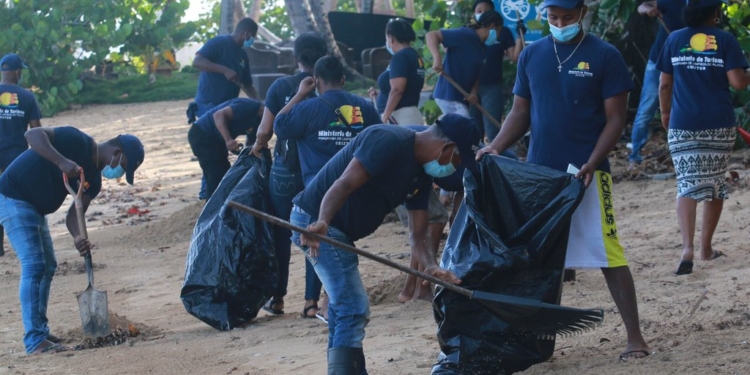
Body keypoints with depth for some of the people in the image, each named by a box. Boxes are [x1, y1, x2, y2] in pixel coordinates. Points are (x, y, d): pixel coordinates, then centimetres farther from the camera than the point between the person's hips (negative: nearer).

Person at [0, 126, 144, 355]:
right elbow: (33, 134, -28)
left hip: (35, 208, 10)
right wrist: (62, 162, -38)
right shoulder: (77, 142, -18)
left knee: (47, 266, 17)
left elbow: (74, 214, -3)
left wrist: (78, 237, -24)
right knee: (33, 265, -15)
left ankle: (41, 332, 28)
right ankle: (34, 342, -16)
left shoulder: (93, 179, 6)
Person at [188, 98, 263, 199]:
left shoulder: (257, 121, 7)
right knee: (217, 178, -11)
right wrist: (228, 140, -40)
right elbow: (219, 115, -29)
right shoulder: (249, 107, -21)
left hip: (215, 139, 10)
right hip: (202, 134, -10)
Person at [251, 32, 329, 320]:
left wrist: (258, 147, 14)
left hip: (286, 170, -1)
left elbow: (265, 131, -6)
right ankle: (312, 302, 6)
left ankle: (277, 298, 18)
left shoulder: (281, 87, -8)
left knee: (281, 234, 13)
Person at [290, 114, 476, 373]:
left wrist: (430, 265, -17)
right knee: (353, 309, -14)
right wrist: (321, 222, -47)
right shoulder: (389, 141, -20)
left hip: (338, 229, 11)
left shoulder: (422, 175, 9)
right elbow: (344, 184, -31)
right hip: (316, 221, -11)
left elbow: (417, 233, 4)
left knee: (346, 309, 21)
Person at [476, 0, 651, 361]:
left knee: (607, 254, -8)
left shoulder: (604, 56, -3)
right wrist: (496, 148, -3)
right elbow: (521, 111, 14)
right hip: (538, 172, 4)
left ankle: (634, 336, -4)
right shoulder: (531, 55, 9)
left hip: (586, 173, -4)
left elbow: (615, 118, -4)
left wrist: (591, 164, -17)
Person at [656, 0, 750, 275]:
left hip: (682, 126, 1)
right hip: (719, 125, -1)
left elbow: (665, 84, 6)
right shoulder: (725, 41, -3)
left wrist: (665, 112, 21)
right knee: (715, 183, 14)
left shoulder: (674, 40, 3)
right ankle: (706, 247, 21)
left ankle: (687, 248, -20)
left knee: (687, 185, -2)